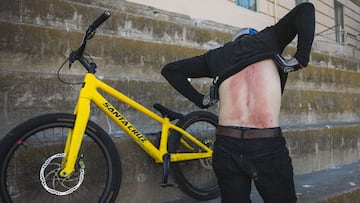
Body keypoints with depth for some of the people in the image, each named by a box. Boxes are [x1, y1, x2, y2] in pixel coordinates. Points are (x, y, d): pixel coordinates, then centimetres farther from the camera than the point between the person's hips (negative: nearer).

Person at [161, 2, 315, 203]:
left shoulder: (217, 55, 20)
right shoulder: (268, 39, 17)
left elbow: (171, 70, 22)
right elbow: (305, 9, 10)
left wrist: (200, 100, 19)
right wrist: (301, 58, 5)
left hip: (226, 147, 3)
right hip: (268, 146, -2)